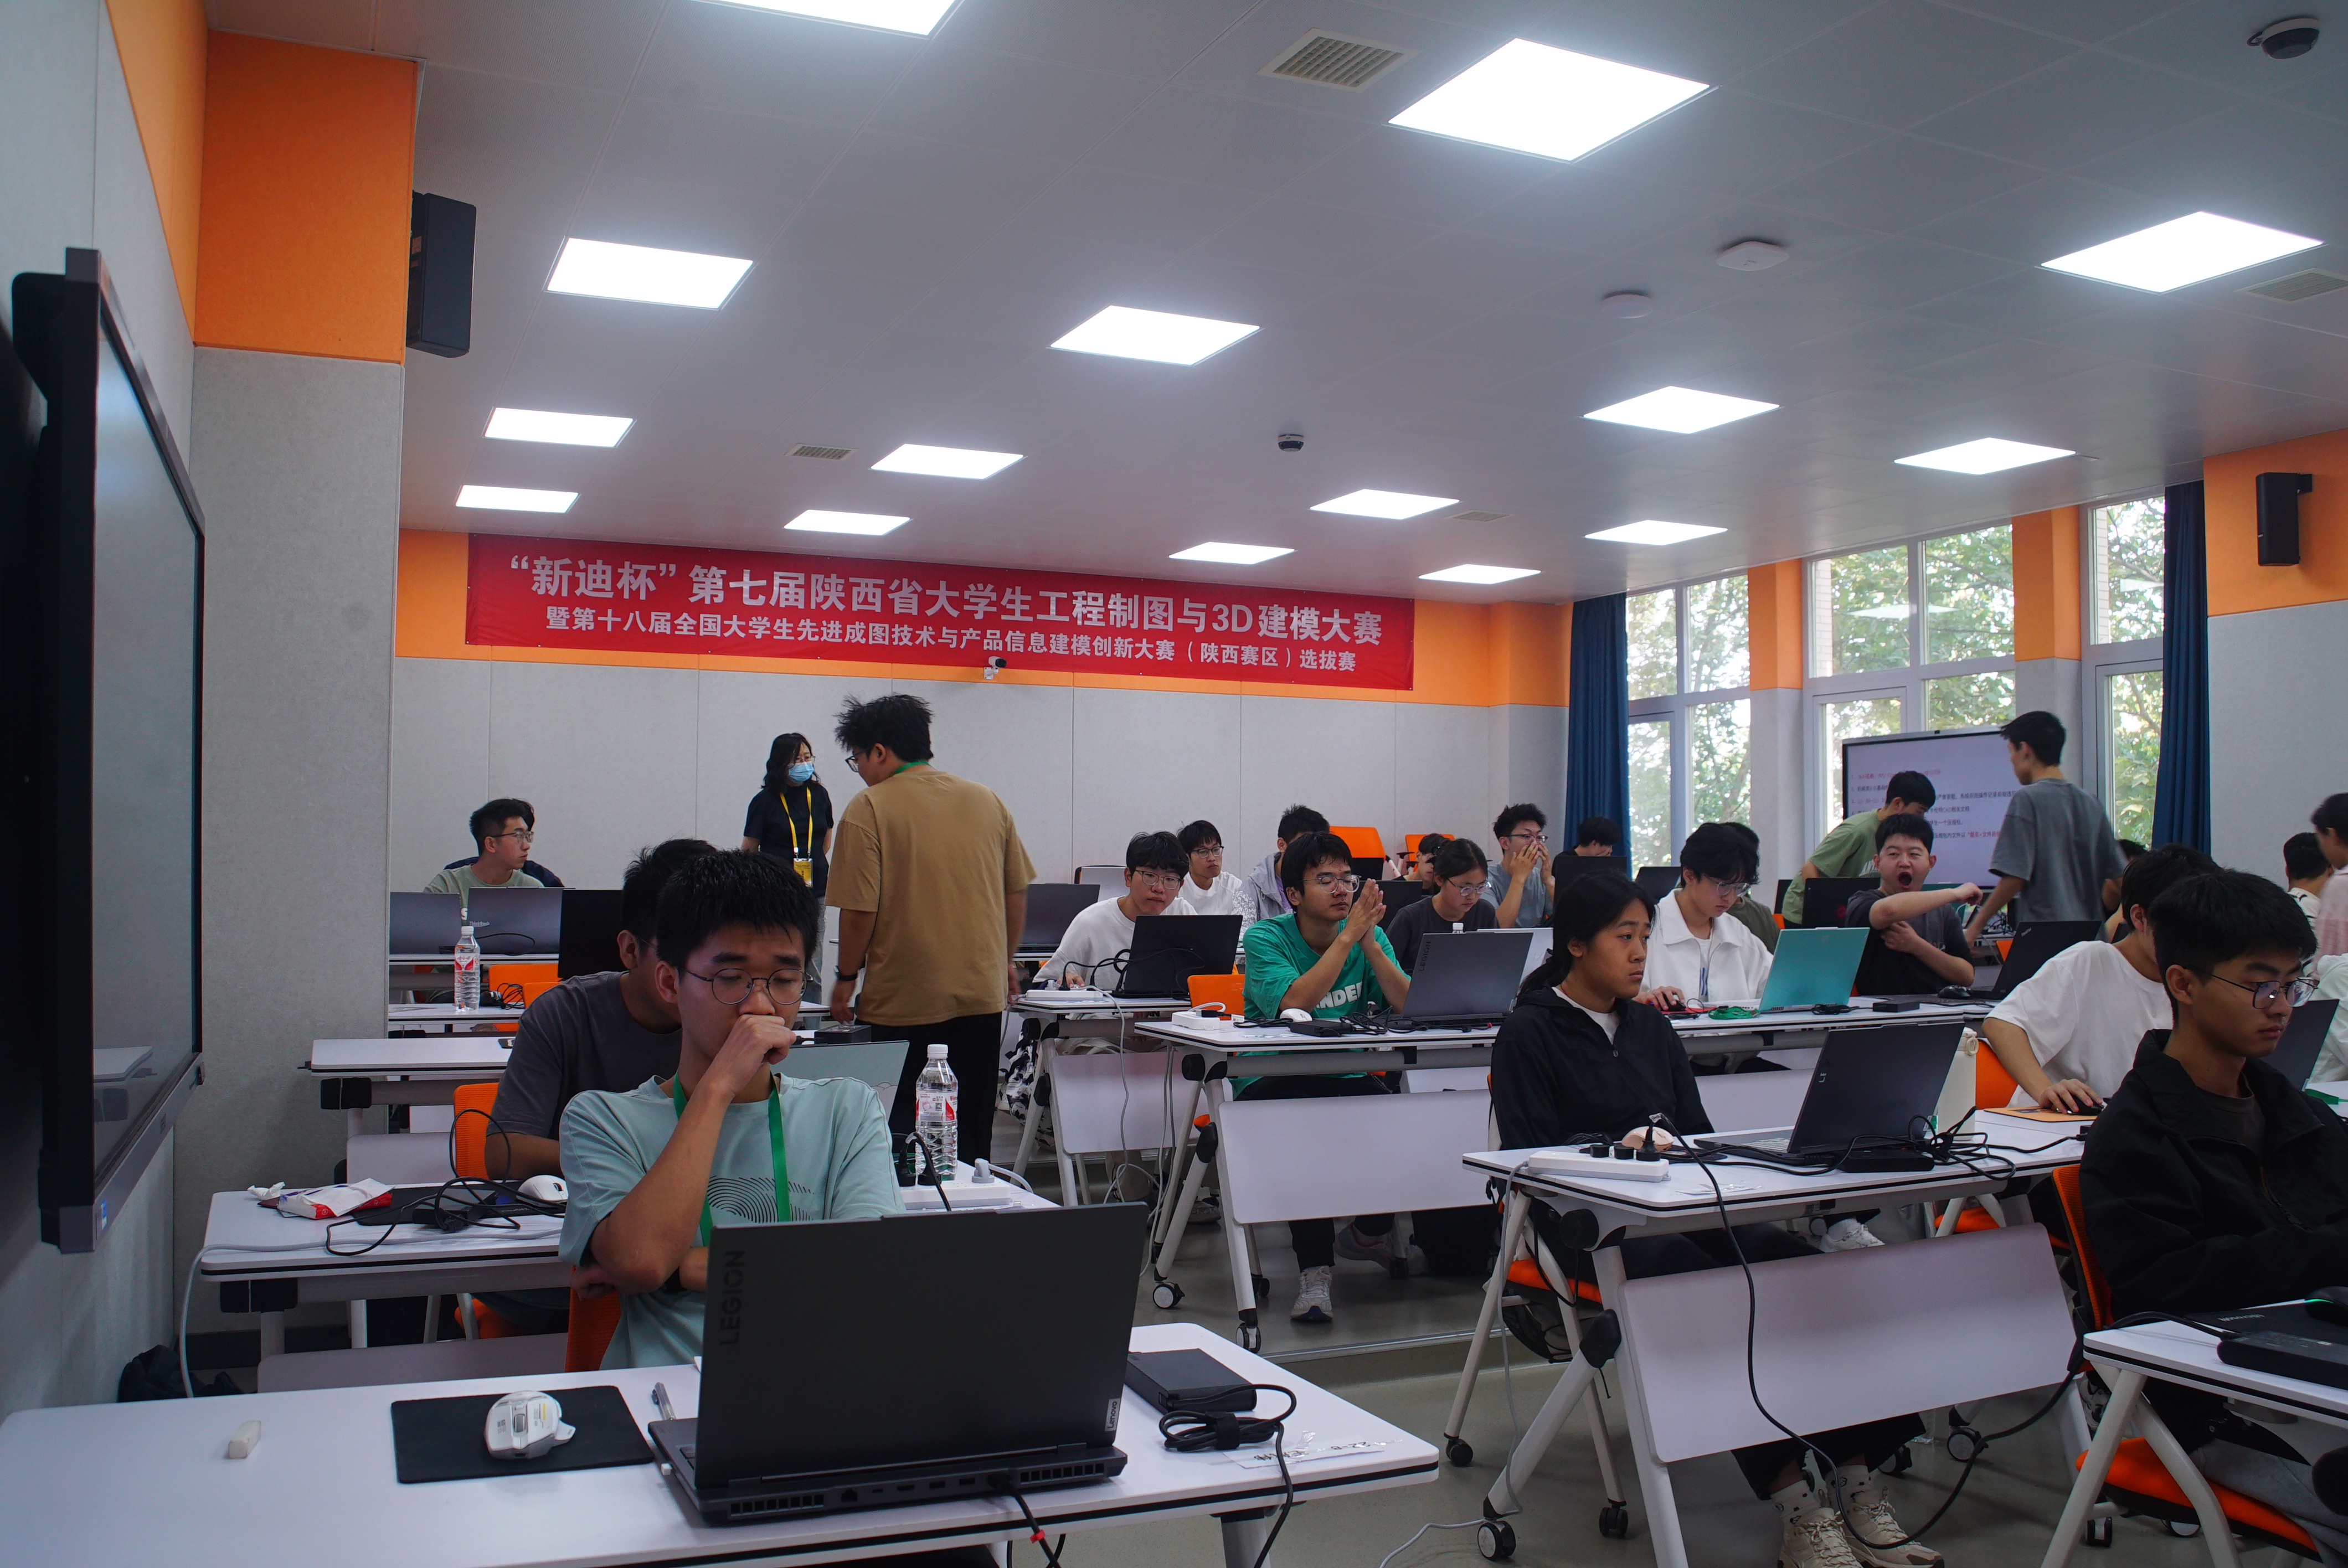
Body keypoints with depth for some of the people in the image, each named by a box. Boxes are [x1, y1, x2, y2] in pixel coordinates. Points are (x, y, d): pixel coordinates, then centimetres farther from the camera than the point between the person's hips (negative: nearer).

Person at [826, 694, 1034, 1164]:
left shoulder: (870, 810, -10)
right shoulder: (986, 800, 7)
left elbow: (859, 910, -14)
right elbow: (1017, 892, 12)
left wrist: (847, 978, 0)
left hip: (905, 1006, -5)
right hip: (982, 998, 5)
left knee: (902, 1135, 5)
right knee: (972, 1134, 14)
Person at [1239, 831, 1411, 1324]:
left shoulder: (1368, 934, 5)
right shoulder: (1266, 937, -7)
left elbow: (1407, 1005, -8)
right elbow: (1295, 1005, -25)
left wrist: (1369, 941, -18)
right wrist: (1347, 936, -22)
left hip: (1347, 1077, 4)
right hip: (1273, 1079, -4)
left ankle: (1369, 1232, 11)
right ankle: (1314, 1271, -24)